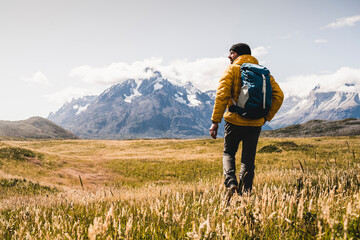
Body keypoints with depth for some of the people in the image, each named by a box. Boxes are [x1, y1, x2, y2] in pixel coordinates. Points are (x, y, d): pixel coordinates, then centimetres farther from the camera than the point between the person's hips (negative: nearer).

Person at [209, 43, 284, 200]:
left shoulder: (232, 69, -2)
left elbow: (222, 95, -13)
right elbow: (278, 95, 5)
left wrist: (215, 121, -12)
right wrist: (266, 117, 11)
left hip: (235, 121, -3)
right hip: (255, 123, 3)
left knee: (228, 154, 15)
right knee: (248, 159, 12)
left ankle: (231, 183, -8)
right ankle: (245, 193, 8)